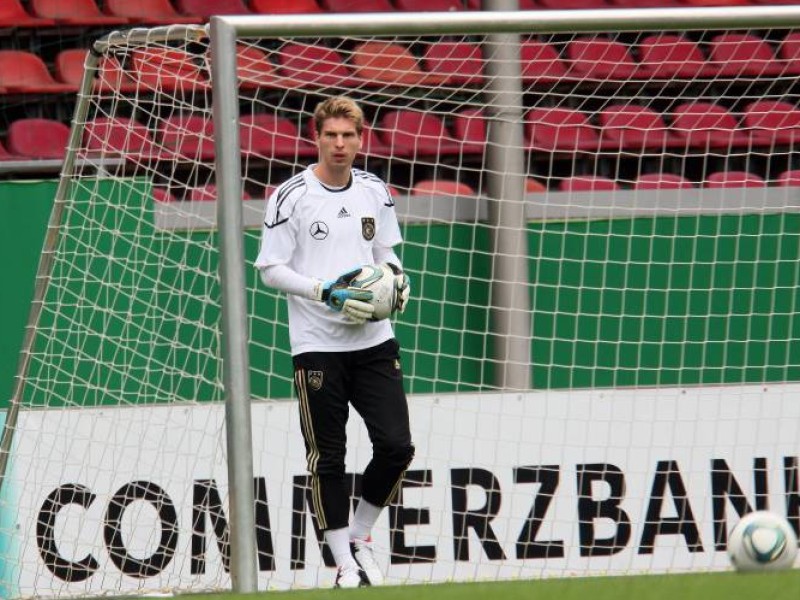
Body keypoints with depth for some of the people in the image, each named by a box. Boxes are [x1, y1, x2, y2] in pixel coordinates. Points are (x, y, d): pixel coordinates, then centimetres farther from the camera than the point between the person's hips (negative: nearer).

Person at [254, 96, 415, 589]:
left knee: (397, 446, -3)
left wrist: (397, 278, -2)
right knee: (327, 458, 1)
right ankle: (345, 564, 10)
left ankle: (360, 534, 19)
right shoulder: (291, 196, -7)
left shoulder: (375, 191, 7)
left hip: (374, 341, 4)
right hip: (317, 345, -4)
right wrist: (328, 293, -17)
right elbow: (271, 269, -5)